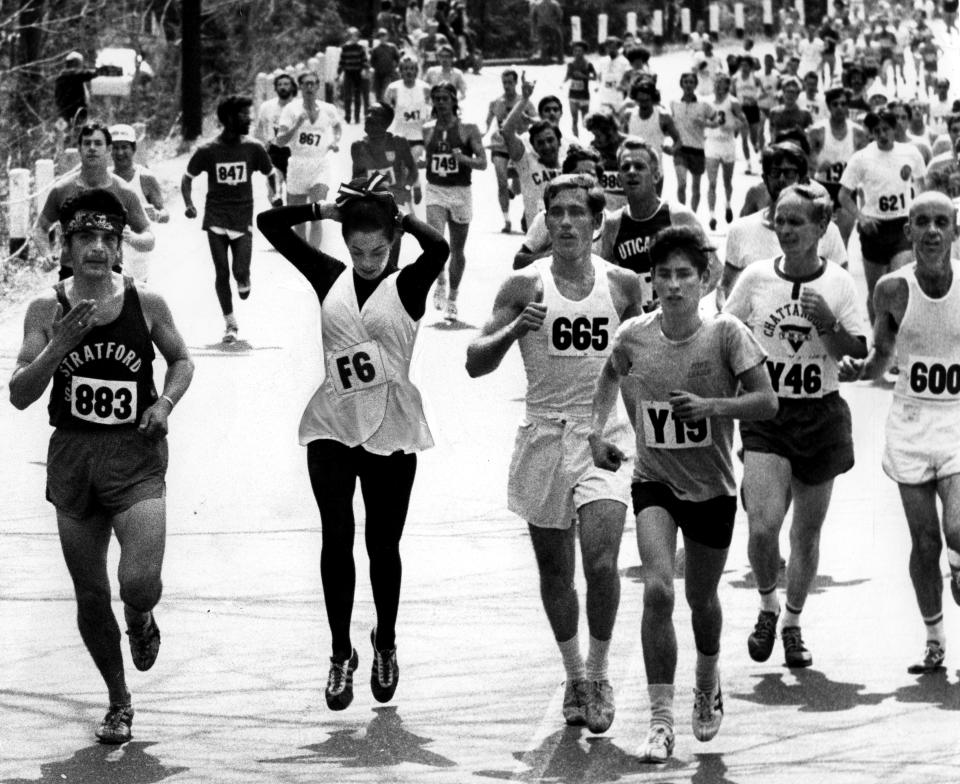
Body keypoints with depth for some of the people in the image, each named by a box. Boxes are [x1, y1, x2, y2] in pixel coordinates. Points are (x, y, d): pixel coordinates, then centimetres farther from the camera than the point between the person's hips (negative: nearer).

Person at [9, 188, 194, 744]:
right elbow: (20, 395, -6)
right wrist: (59, 344, -20)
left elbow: (181, 360, 14)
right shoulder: (46, 311, -2)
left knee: (140, 582, -20)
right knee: (90, 596, 9)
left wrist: (166, 403, -5)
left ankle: (142, 622, 19)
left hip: (136, 455, -2)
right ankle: (120, 702, 29)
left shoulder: (146, 304, -2)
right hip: (72, 455, 2)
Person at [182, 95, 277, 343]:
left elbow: (271, 174, 14)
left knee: (241, 272, -11)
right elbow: (187, 178, 6)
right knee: (222, 273, -1)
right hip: (216, 220, 0)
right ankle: (230, 323, 11)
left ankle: (244, 282, 28)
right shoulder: (207, 151, -5)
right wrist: (188, 204, -7)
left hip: (243, 219, 1)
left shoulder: (253, 148, -1)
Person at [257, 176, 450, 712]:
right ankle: (342, 654, 8)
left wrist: (396, 215, -12)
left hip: (392, 433, -2)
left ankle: (386, 645, 28)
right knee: (336, 540, -3)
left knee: (383, 546, 8)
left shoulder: (408, 286, -4)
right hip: (333, 429, 2)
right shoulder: (330, 277, 5)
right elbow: (270, 223, 4)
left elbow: (439, 248, -25)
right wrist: (328, 209, -3)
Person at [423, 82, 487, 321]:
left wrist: (462, 158, -25)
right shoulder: (427, 131, 5)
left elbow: (483, 163, -8)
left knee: (457, 250, 9)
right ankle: (440, 283, -9)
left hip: (461, 193, -1)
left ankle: (452, 298, 23)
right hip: (435, 191, 1)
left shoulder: (469, 130, -4)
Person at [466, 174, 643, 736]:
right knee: (556, 572, 10)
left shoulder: (624, 285, 3)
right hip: (545, 436, 1)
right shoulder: (525, 285, -1)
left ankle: (598, 674, 1)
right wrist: (515, 328, -20)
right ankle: (574, 674, 30)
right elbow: (475, 363, -4)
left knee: (601, 561, -17)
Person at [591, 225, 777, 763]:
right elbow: (610, 378, 16)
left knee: (702, 598, 16)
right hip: (654, 481, 0)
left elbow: (768, 403, -14)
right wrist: (598, 432, 3)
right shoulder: (633, 336, -7)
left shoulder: (726, 334, -14)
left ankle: (708, 684, 48)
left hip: (712, 487, 0)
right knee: (658, 590, -19)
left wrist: (712, 406, -28)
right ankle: (661, 721, -14)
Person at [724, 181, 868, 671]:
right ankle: (767, 608, 11)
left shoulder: (838, 283, -2)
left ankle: (792, 623, 30)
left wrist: (827, 324, -20)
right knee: (762, 527, -16)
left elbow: (858, 352, -3)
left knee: (807, 534, 9)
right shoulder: (756, 278, -1)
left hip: (821, 416, 1)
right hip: (765, 415, 0)